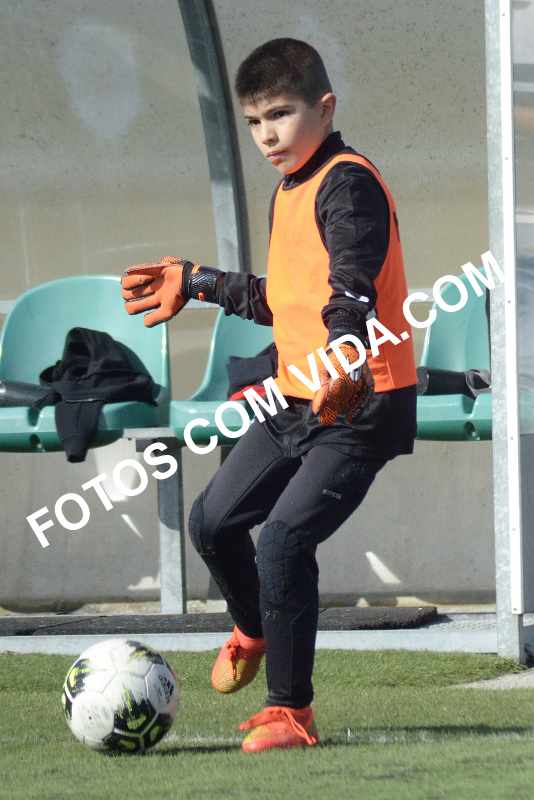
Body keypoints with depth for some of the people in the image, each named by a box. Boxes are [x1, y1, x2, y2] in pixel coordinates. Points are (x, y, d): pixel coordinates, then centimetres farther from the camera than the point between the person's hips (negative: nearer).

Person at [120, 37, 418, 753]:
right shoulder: (290, 191, 15)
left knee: (284, 539, -19)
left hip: (361, 406, -10)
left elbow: (352, 290, -29)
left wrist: (346, 363, -47)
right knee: (213, 521, 14)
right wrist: (197, 285, 33)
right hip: (299, 400, 10)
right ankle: (254, 630, 43)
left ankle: (291, 712, -8)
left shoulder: (348, 184, -14)